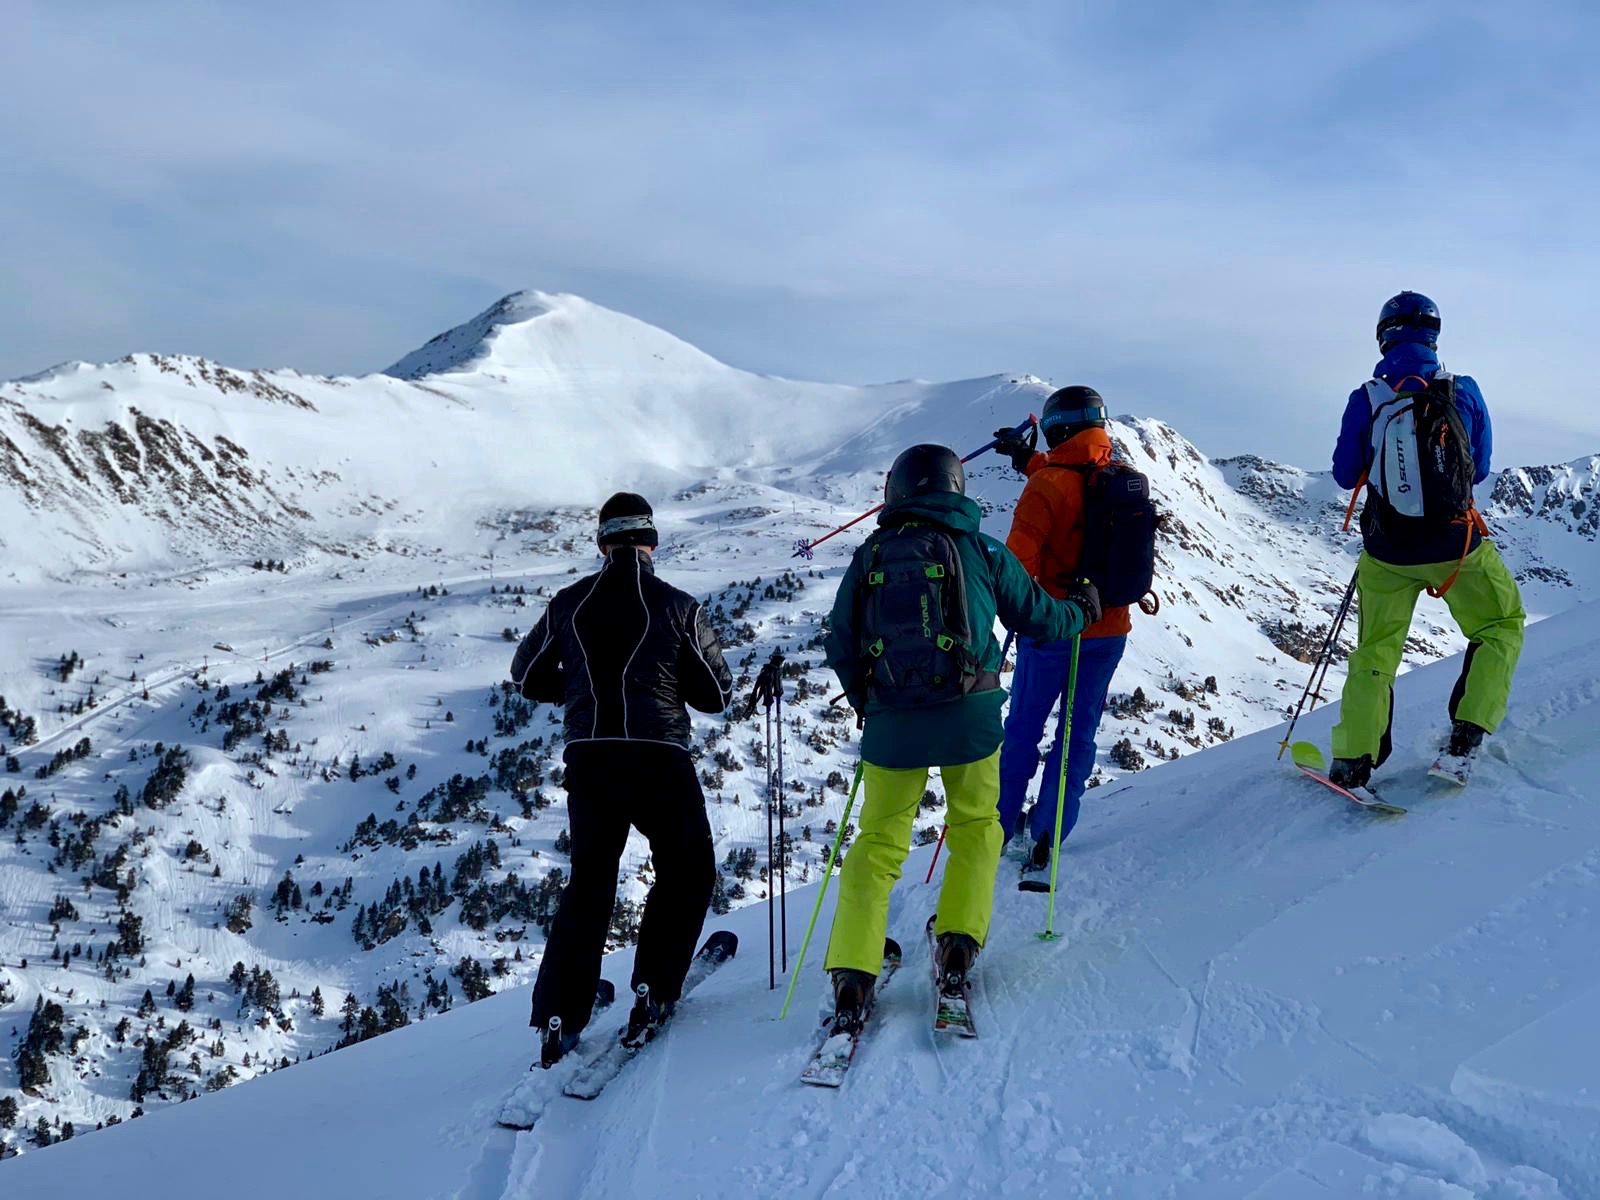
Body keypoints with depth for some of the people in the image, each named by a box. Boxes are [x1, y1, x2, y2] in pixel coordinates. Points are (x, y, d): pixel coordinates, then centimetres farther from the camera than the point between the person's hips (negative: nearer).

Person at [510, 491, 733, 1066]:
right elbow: (715, 694, 1)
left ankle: (560, 1015, 10)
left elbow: (528, 677, 14)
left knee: (588, 881, 15)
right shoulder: (678, 606, -3)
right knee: (687, 870, 18)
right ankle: (654, 990, 8)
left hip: (587, 759, 3)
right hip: (658, 759, -3)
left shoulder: (568, 604, 4)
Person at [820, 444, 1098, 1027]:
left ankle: (852, 975, 1)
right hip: (969, 717, -1)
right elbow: (1039, 618, 11)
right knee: (976, 829, 22)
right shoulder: (982, 551, 1)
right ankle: (958, 942, 12)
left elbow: (840, 648, 10)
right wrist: (1082, 610, 33)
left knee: (879, 842, 10)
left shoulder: (869, 557, 5)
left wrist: (865, 702, 27)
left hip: (891, 723, 1)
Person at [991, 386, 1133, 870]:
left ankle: (1001, 826, 22)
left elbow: (1019, 562, -22)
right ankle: (1048, 835, 14)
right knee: (1080, 732, 12)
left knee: (1023, 729, 11)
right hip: (1110, 629, 5)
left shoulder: (1046, 486, -17)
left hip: (1052, 629, -5)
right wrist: (1029, 461, 35)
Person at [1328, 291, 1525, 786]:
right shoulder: (1463, 392, -7)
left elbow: (1345, 475, 2)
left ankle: (1353, 761, 13)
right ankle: (1466, 736, 8)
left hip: (1387, 552, 1)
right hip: (1456, 547, -1)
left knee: (1374, 652, 16)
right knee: (1502, 626, 21)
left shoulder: (1365, 400, -9)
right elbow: (1480, 469, 6)